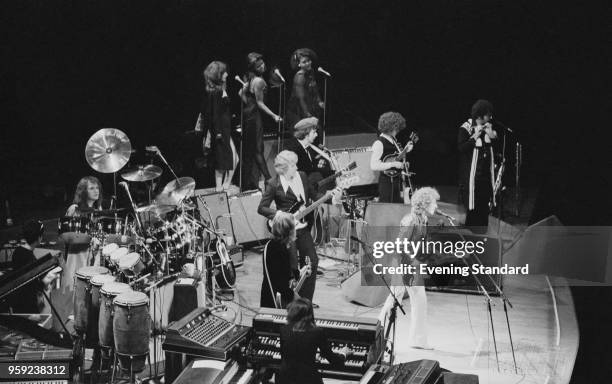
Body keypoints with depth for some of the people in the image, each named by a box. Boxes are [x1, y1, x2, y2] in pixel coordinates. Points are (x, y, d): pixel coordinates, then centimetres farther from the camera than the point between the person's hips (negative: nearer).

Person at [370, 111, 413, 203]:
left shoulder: (392, 140, 10)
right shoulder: (379, 143, -17)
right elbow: (373, 166, -25)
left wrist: (406, 150, 9)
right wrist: (393, 164, -26)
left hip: (397, 181, 9)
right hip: (387, 182, -9)